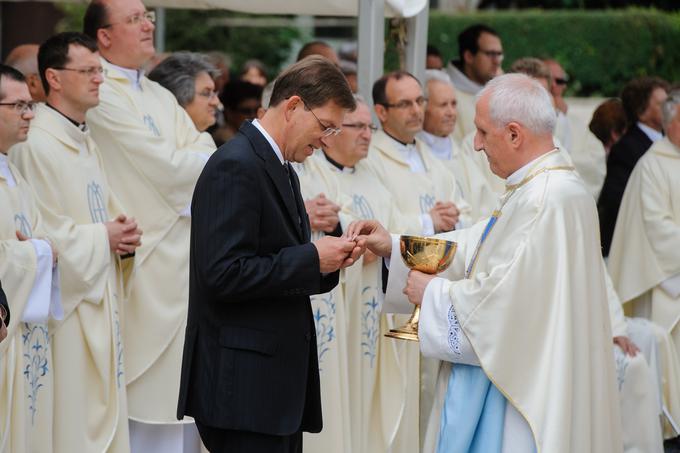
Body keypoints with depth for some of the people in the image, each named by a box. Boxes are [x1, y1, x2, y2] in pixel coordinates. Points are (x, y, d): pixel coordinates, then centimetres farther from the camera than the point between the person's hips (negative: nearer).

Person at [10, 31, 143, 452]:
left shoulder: (87, 144, 16)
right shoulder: (35, 144, -15)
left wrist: (124, 232, 1)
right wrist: (104, 238, -13)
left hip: (102, 300, 9)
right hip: (68, 304, -9)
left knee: (104, 415, 10)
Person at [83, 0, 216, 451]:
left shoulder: (160, 96, 18)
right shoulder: (102, 97, -11)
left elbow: (203, 152, 8)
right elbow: (168, 167, -15)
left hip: (189, 253, 8)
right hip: (151, 262, -8)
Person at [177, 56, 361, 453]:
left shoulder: (280, 170, 17)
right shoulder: (235, 167, -13)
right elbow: (223, 274, -21)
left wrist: (328, 261, 4)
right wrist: (312, 258, -16)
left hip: (279, 379, 10)